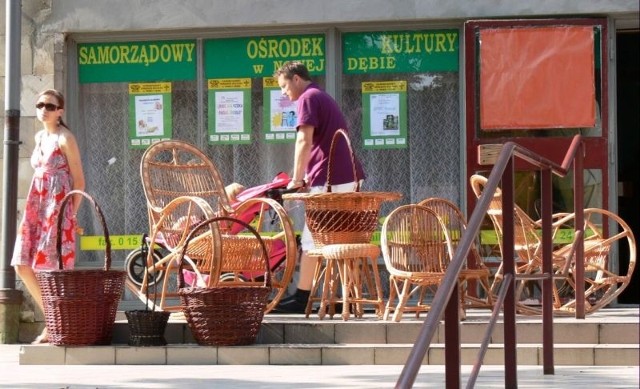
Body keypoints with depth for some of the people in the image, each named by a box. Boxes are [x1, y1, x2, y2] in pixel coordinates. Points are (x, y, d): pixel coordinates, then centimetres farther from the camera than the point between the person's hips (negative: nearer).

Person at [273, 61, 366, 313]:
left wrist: (297, 178, -9)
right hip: (350, 177, 10)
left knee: (312, 238, -7)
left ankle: (301, 299, -8)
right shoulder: (325, 98, 25)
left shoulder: (308, 98, -6)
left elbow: (304, 142, -15)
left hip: (329, 180, -10)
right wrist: (308, 177, 23)